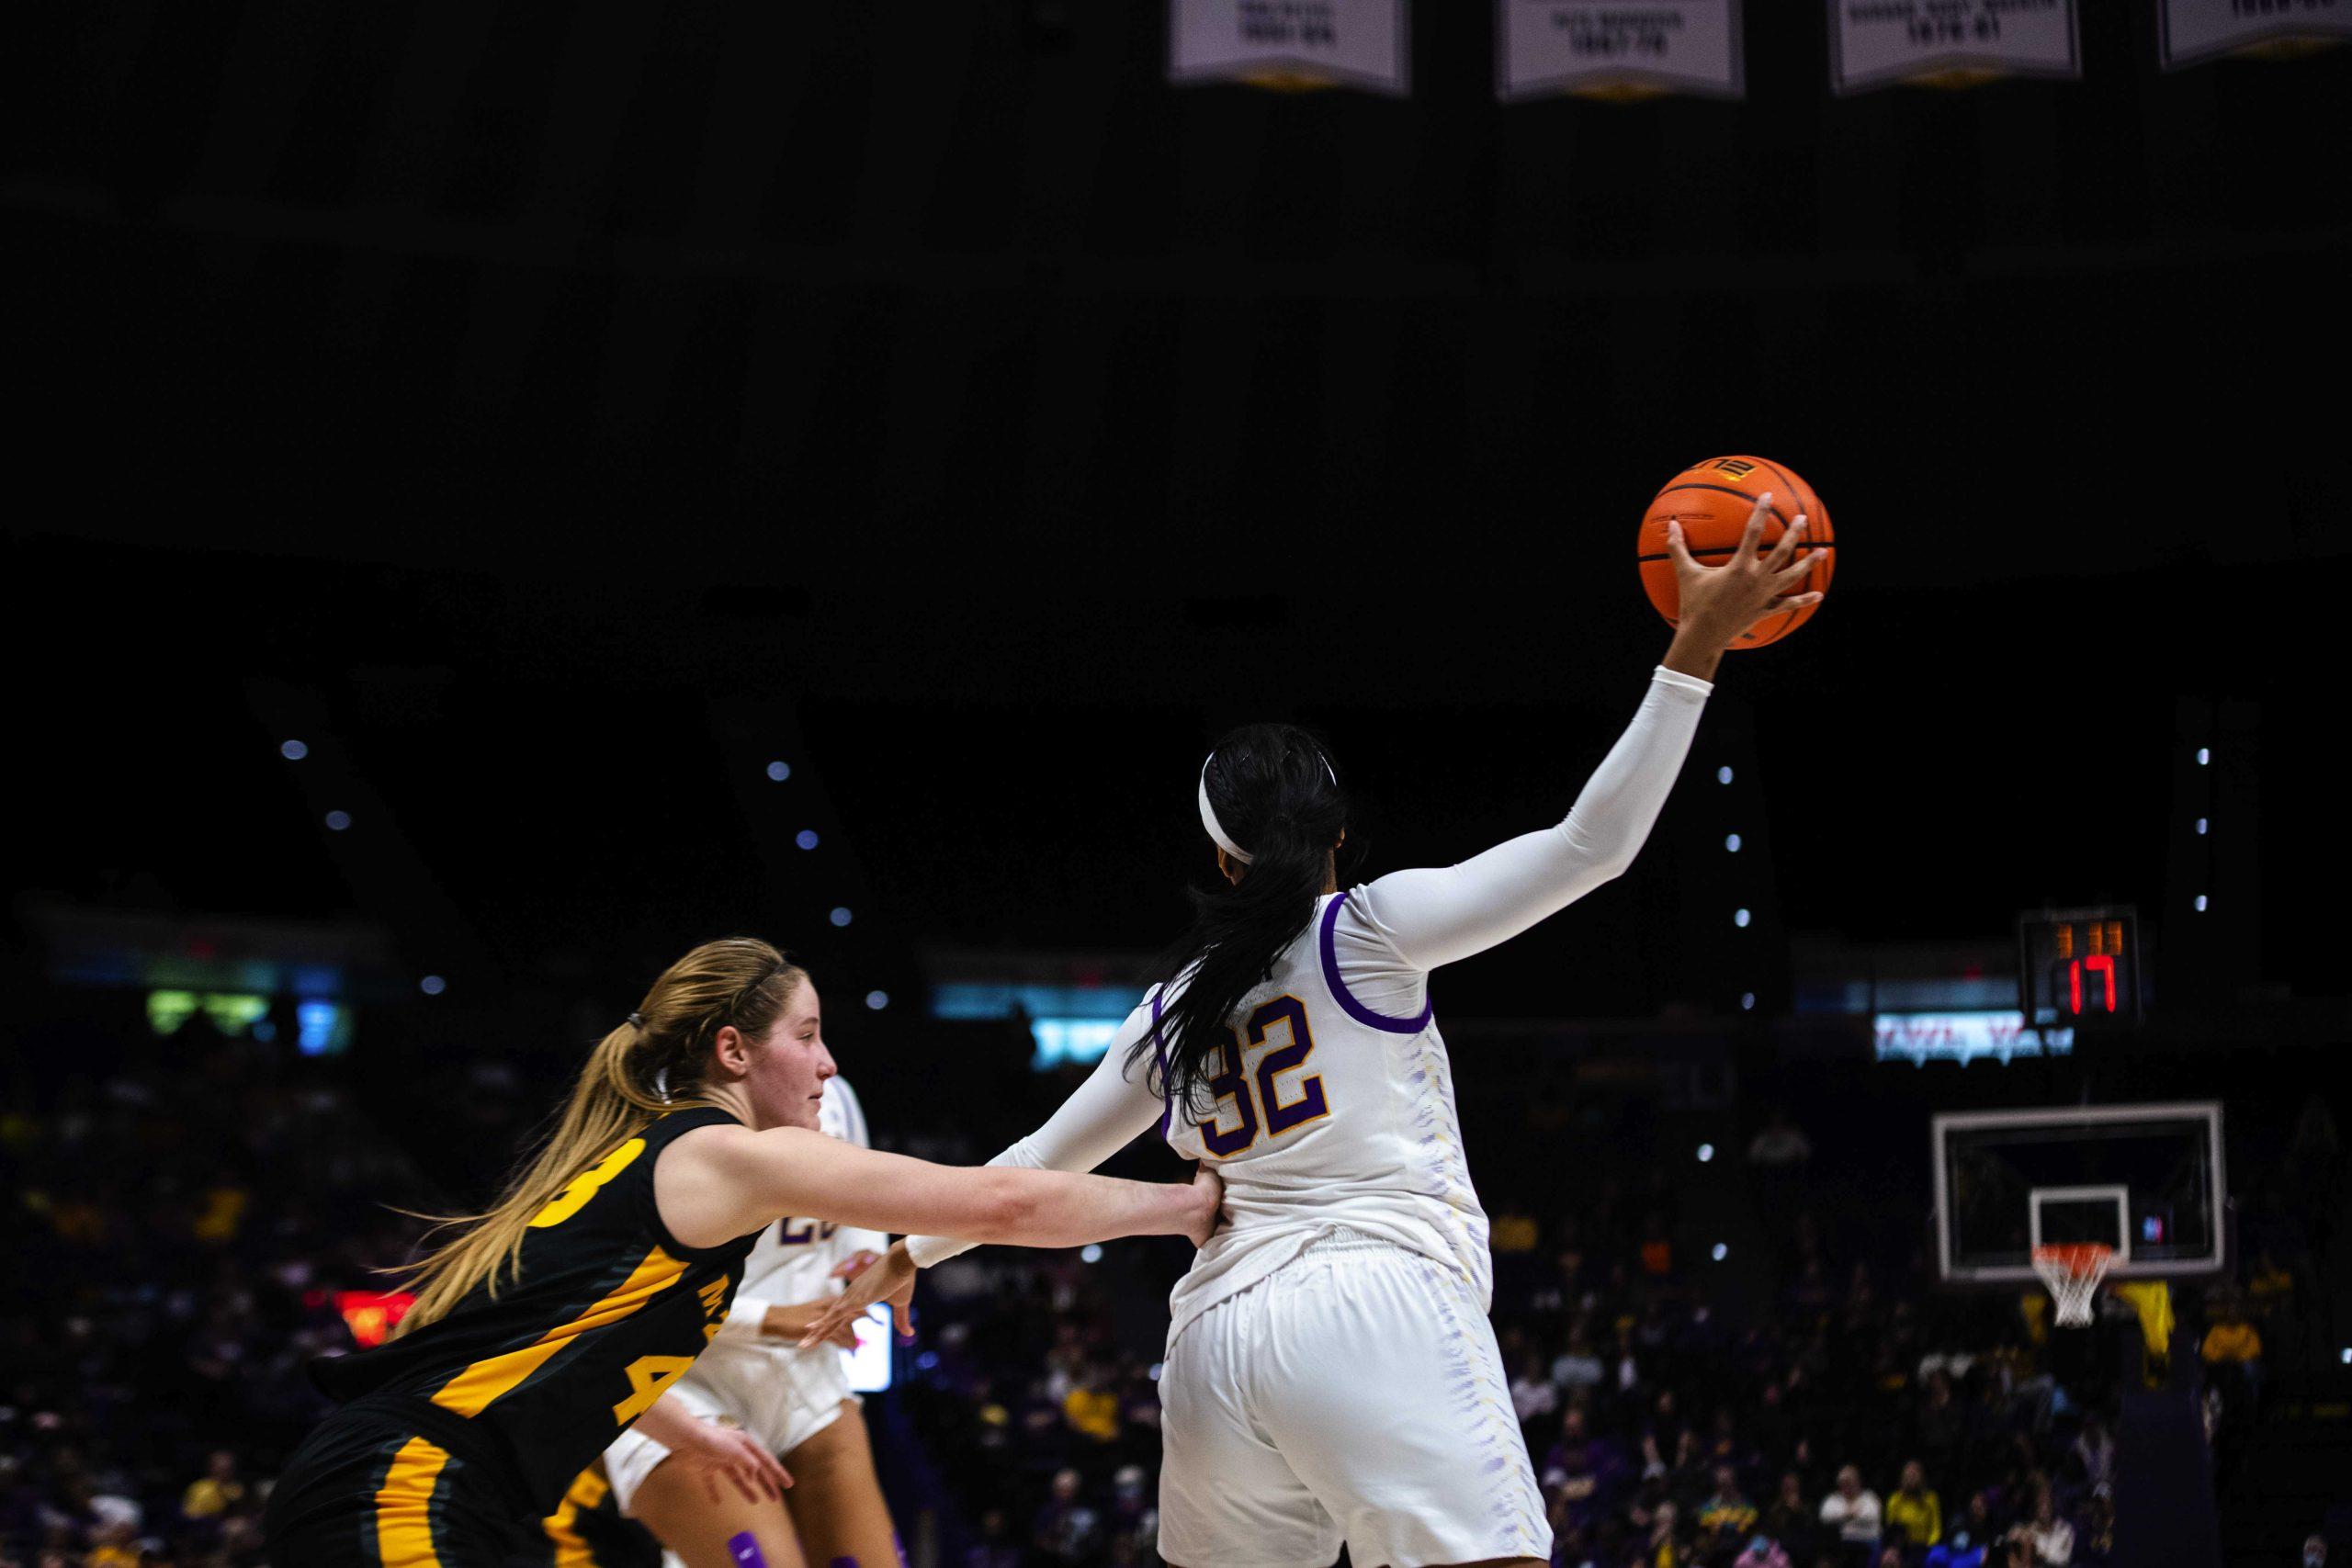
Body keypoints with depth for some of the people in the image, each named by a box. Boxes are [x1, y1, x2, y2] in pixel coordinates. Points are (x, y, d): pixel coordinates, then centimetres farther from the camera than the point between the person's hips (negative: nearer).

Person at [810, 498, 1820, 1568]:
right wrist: (1695, 648, -4)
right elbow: (1590, 847, -3)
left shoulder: (1173, 1010, 18)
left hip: (1215, 1336, 6)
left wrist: (911, 1251, 45)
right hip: (1378, 1308, -6)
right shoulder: (1367, 930, 4)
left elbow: (1041, 1162, 28)